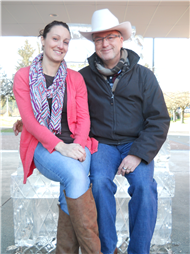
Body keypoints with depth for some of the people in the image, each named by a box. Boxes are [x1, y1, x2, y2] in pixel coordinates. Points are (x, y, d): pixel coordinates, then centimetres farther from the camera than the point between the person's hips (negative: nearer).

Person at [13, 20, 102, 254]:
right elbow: (29, 120, -6)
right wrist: (60, 146, -19)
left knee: (74, 178, -30)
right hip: (41, 145, -2)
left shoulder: (75, 78, 12)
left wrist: (78, 144, -16)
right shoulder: (23, 77, 5)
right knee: (75, 175, -32)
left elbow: (83, 117, 5)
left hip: (74, 144, 2)